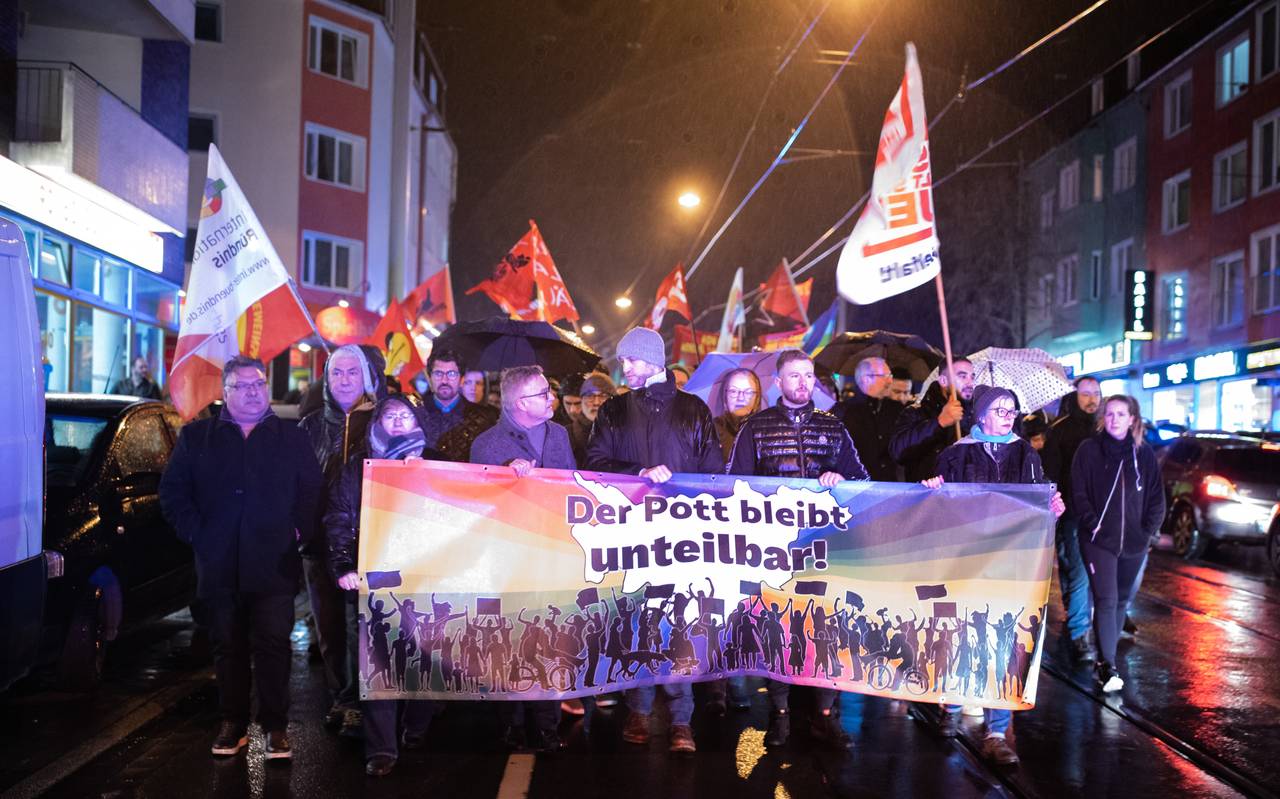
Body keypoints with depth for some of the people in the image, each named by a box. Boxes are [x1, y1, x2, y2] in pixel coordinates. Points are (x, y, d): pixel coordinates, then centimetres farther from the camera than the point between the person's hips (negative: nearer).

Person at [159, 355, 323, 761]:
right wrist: (194, 531, -2)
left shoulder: (292, 437, 8)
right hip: (218, 565, 2)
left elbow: (313, 489, 5)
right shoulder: (196, 436, 10)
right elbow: (172, 490, 8)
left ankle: (275, 726, 8)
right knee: (228, 647, 10)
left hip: (274, 564, -1)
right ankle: (232, 722, 22)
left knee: (273, 646, -1)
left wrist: (299, 530, -6)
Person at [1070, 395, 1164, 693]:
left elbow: (1156, 497, 11)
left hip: (1134, 542, 4)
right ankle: (1107, 666, -12)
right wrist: (1093, 523, -12)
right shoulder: (1089, 450, -1)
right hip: (1099, 540, -4)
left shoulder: (1144, 453, 7)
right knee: (1106, 600, -12)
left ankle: (1106, 657, 24)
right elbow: (1079, 493, -3)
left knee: (1121, 601, 11)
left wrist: (1148, 530, 1)